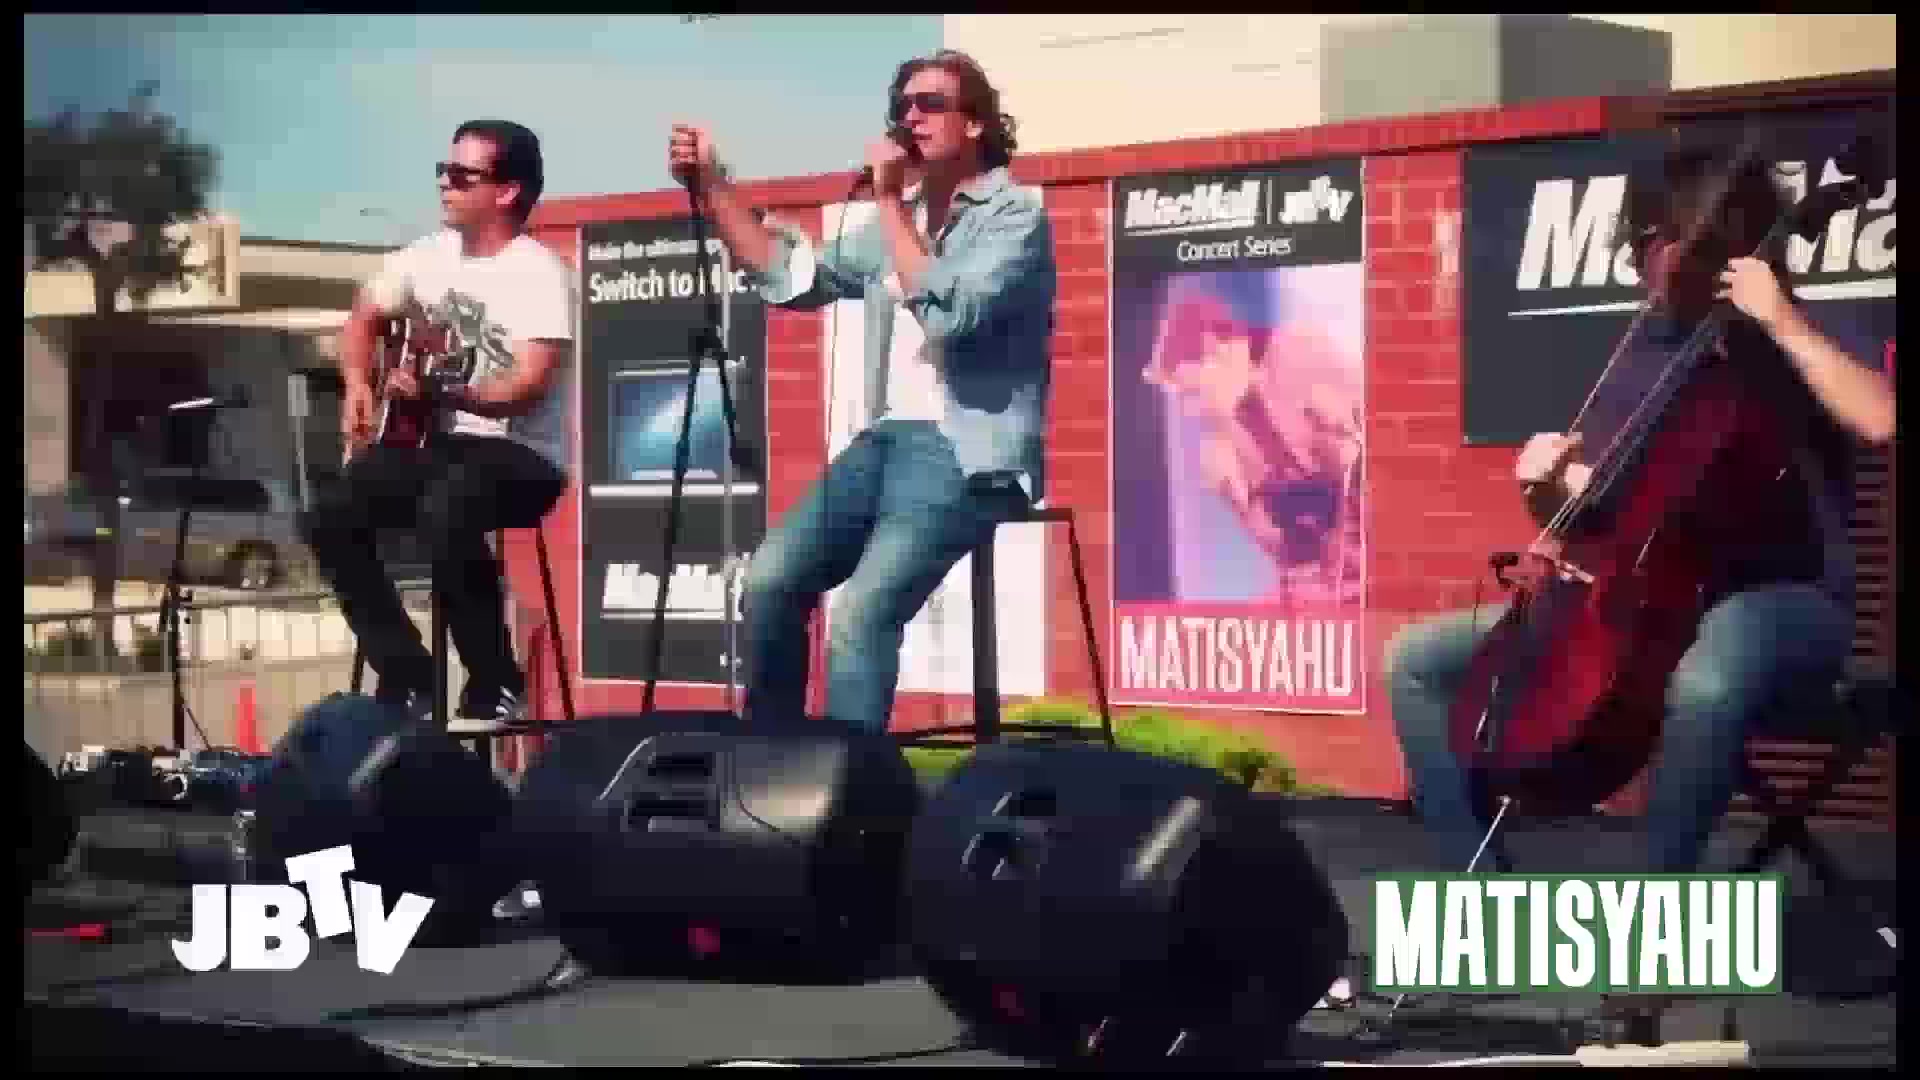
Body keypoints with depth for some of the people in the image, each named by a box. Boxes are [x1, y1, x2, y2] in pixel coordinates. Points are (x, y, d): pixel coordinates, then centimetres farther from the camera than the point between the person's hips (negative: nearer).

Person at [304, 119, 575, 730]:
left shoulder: (539, 274, -15)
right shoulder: (427, 257, 7)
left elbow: (528, 387, -26)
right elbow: (364, 318, 24)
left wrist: (441, 393, -37)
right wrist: (358, 384, 6)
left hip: (522, 456, -7)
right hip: (441, 441, 7)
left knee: (445, 514, -38)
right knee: (328, 520, -13)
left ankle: (496, 687, -21)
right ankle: (407, 677, -2)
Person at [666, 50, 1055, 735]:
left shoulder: (1015, 214, -5)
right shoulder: (901, 218, 17)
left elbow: (949, 315, -21)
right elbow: (789, 277, 18)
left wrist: (888, 203, -16)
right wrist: (711, 185, 9)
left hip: (965, 454, -7)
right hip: (886, 440, 7)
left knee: (861, 614, -25)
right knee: (769, 582, -9)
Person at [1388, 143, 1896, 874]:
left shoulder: (1789, 349, -1)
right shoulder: (1642, 357, 15)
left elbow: (1881, 423, -23)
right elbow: (1584, 509, 21)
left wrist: (1783, 321, -21)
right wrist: (1545, 477, -1)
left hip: (1779, 598, -7)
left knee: (1707, 684, -44)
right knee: (1418, 659, -2)